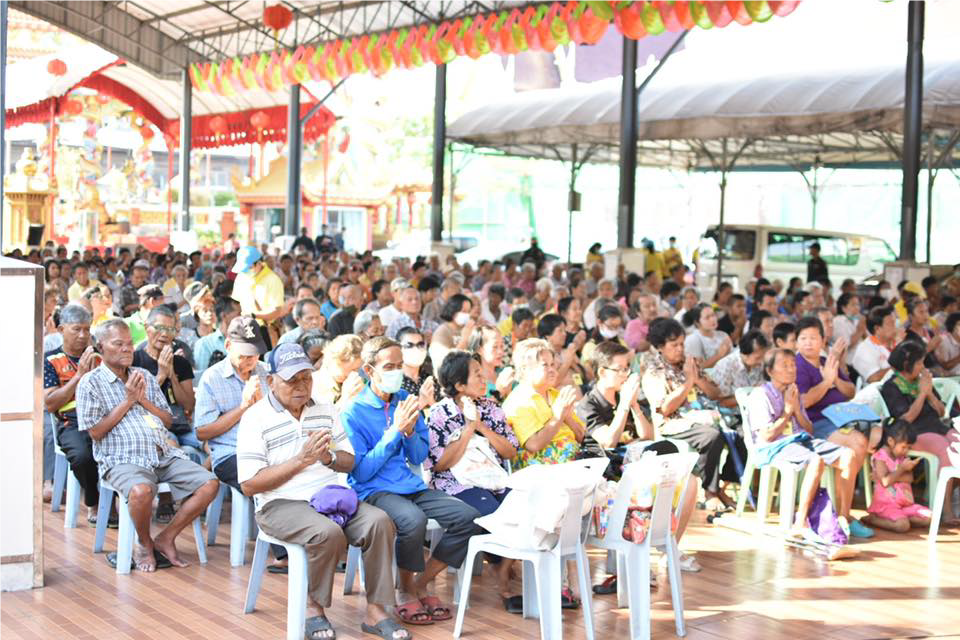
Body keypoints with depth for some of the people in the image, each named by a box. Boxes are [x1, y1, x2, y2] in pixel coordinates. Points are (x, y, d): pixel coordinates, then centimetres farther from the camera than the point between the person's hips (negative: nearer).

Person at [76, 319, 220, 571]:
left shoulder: (145, 377, 21)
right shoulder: (90, 383, 5)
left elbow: (168, 421, 19)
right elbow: (96, 432, -4)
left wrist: (143, 400, 2)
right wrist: (127, 401, -4)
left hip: (164, 454, 6)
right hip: (122, 460, -6)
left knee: (210, 483, -15)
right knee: (141, 490, -39)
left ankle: (165, 538, -3)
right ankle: (145, 544, -8)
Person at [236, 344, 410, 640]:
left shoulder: (325, 410, 13)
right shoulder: (255, 418, -4)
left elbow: (350, 463, 16)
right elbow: (249, 484, -11)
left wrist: (328, 457, -8)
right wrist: (302, 460, -18)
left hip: (329, 494, 5)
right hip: (280, 504, -5)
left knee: (379, 521, -21)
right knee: (328, 532, -34)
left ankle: (376, 611, -13)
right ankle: (316, 611, -11)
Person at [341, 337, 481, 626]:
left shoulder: (406, 400, 9)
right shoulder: (353, 412, -7)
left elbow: (419, 457, 13)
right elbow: (361, 472, -12)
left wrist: (410, 431, -8)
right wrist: (394, 431, -16)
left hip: (411, 485, 6)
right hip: (374, 491, -6)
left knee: (468, 517, -13)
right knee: (413, 520, -36)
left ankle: (421, 583, 1)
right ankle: (406, 591, -9)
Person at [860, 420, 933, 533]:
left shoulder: (902, 458, 15)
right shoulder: (880, 457, -8)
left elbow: (909, 478, 3)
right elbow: (885, 481, -19)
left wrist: (894, 475, -13)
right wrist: (902, 469, -13)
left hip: (905, 504, 7)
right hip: (886, 504, -7)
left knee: (928, 518, -7)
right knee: (902, 526, -31)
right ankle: (871, 519, -12)